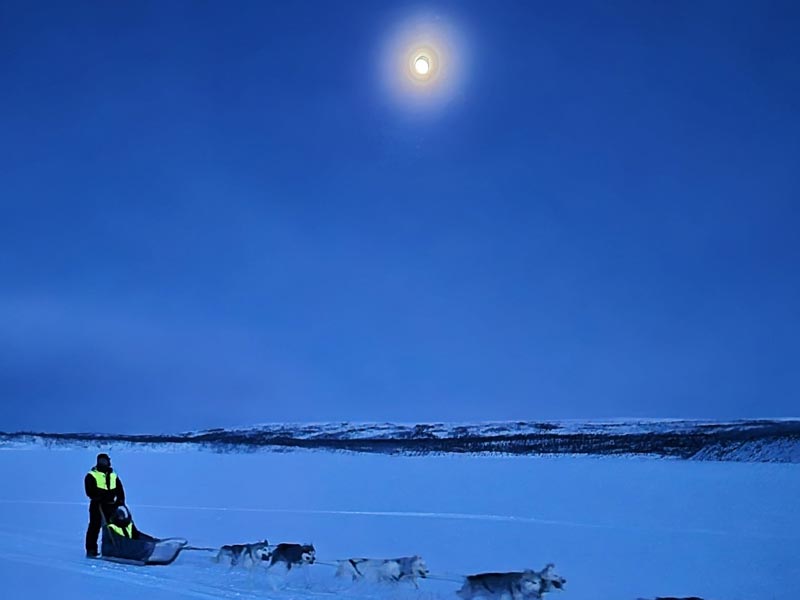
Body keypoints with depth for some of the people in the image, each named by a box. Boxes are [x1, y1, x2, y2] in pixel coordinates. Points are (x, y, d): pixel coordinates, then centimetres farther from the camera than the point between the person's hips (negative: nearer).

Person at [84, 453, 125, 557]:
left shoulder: (114, 476, 17)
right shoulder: (91, 475, 2)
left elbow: (120, 490, 15)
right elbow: (90, 491, -9)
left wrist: (120, 500, -1)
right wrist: (99, 498, -21)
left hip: (110, 505, 5)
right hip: (97, 505, -4)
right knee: (94, 527, -3)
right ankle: (91, 550, 3)